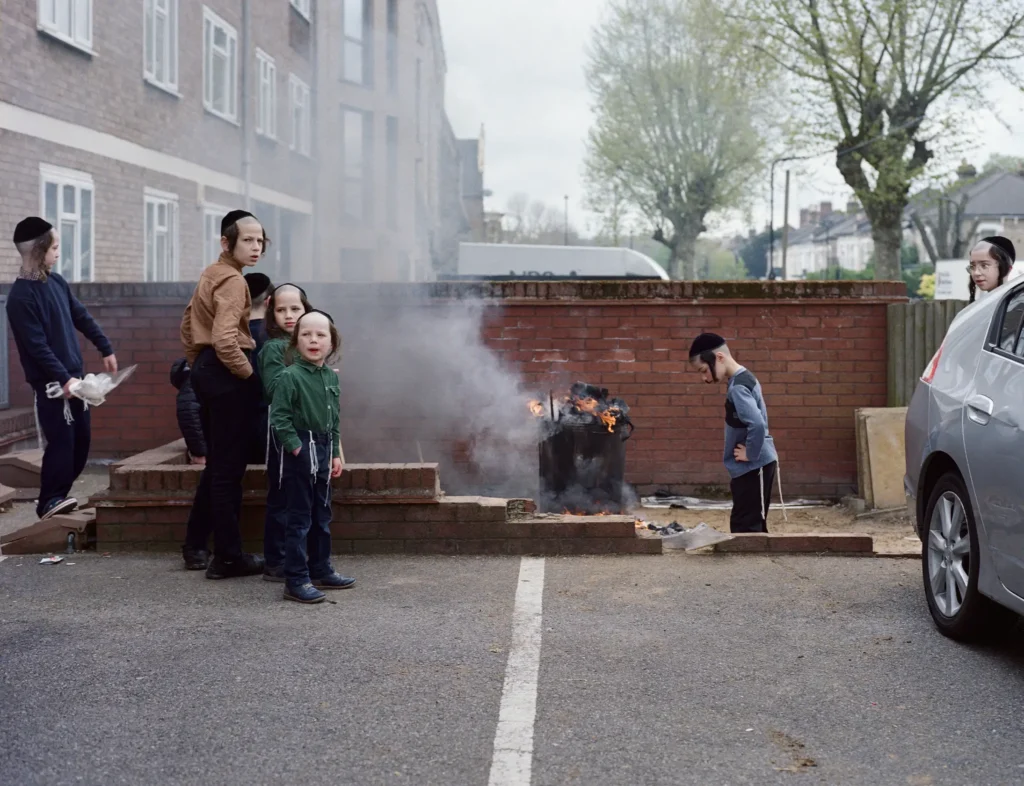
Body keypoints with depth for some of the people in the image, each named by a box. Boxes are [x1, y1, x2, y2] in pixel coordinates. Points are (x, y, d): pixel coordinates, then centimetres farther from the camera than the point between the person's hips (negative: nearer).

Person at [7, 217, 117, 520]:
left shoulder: (57, 281, 6)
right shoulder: (21, 296, -17)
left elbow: (82, 317, 17)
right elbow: (37, 346, -21)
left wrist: (106, 349, 19)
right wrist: (63, 378, -24)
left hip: (74, 375, 8)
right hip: (50, 382, -8)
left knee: (81, 439, 10)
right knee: (62, 441, -8)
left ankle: (57, 494, 22)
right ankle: (49, 501, 5)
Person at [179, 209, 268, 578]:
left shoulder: (211, 275, 15)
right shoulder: (232, 280, -15)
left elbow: (188, 326, 23)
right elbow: (225, 339, -27)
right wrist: (249, 373, -15)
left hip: (207, 371, 10)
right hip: (228, 377, -10)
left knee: (217, 464, 17)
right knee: (229, 468, -4)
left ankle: (195, 546, 24)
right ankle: (229, 557, 2)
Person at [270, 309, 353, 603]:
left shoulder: (332, 377, 8)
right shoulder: (289, 376, -13)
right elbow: (279, 418, -15)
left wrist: (335, 454, 14)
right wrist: (297, 447, -18)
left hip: (324, 451, 7)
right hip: (301, 451, -7)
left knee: (322, 516, 16)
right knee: (299, 518, -4)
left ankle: (321, 570, 28)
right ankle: (296, 581, 1)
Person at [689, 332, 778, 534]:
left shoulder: (738, 387, -19)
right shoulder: (742, 379, 12)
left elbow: (757, 424, -32)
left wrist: (750, 454, -18)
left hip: (753, 467, -10)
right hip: (753, 467, 10)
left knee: (746, 528, -8)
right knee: (751, 527, 13)